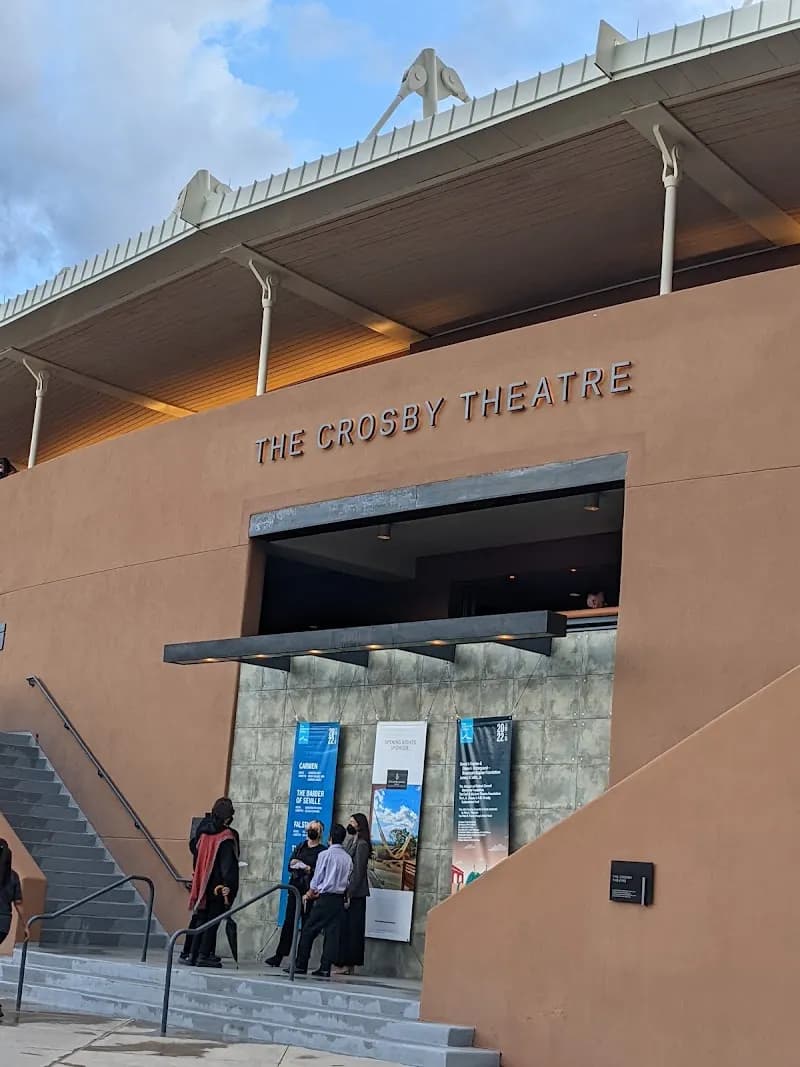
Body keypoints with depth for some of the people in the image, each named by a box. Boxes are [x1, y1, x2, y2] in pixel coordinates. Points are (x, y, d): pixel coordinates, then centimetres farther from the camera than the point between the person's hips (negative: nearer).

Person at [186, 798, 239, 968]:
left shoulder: (203, 833, 6)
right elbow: (229, 864, -17)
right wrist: (228, 885, -18)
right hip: (218, 886, -6)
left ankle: (193, 954, 11)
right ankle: (203, 956, -1)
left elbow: (196, 856, 13)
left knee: (201, 919, 13)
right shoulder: (228, 837, -12)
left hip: (202, 882, 6)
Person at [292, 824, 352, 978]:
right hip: (339, 899, 5)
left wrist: (310, 894, 13)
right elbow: (348, 881, 13)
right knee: (332, 933, 4)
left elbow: (317, 878, -5)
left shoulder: (325, 855, -9)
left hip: (325, 899, -5)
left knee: (309, 931, 2)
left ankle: (301, 965, 1)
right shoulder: (348, 858, 7)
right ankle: (325, 968, 1)